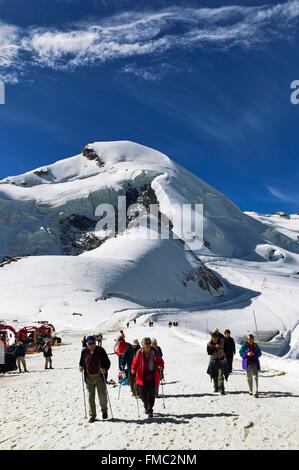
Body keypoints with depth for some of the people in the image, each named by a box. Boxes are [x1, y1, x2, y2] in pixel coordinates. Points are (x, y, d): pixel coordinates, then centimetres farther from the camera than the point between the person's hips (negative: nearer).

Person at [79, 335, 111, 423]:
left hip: (100, 377, -2)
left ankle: (104, 410, 28)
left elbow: (107, 362, -1)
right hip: (89, 377, 2)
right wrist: (81, 367, -6)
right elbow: (81, 362, 15)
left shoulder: (100, 350, -4)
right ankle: (92, 415, 19)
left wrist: (105, 369, -18)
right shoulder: (84, 351, 3)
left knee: (102, 395, 1)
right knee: (91, 397, 6)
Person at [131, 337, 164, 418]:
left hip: (152, 376, 0)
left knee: (151, 394, -5)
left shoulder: (154, 353, -1)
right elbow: (135, 363, 0)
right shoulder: (139, 353, -3)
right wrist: (133, 369, -16)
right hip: (142, 376, 0)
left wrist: (161, 366, -12)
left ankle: (150, 410, 8)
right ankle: (146, 406, 35)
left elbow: (160, 361, 7)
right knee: (142, 394, 6)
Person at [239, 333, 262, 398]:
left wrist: (254, 354, -15)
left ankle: (256, 392, -14)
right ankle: (250, 391, 27)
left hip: (255, 363, 0)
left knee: (256, 377, -12)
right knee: (249, 378, 11)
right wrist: (247, 354, -19)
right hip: (247, 363, 0)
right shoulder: (244, 345, -4)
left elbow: (259, 353, 4)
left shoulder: (255, 345, 0)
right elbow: (241, 353, -2)